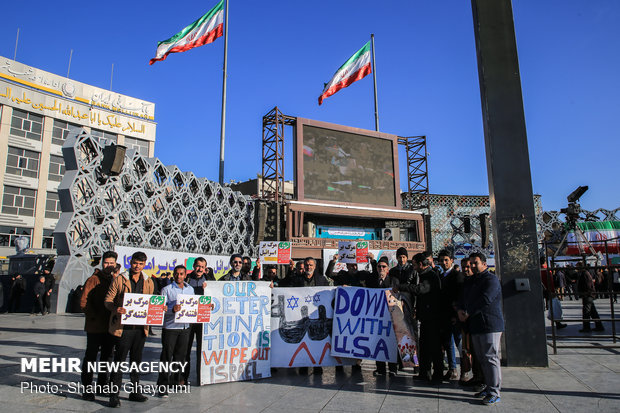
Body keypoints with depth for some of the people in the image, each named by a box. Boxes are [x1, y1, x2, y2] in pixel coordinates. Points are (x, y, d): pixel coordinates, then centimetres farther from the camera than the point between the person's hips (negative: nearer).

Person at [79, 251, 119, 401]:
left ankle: (102, 385, 28)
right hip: (95, 326, -5)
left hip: (110, 326, 5)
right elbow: (83, 301, -9)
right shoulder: (94, 279, -6)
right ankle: (87, 388, 12)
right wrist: (93, 316, -13)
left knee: (107, 355, 14)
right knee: (90, 356, 2)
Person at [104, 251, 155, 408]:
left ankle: (135, 391, 26)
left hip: (140, 327, 4)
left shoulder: (148, 282, 9)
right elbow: (108, 300, -3)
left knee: (137, 360, 14)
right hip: (123, 326, -4)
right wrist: (116, 309, -23)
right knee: (119, 360, -1)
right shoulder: (119, 280, -4)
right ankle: (114, 395, 10)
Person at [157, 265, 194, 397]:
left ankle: (176, 380, 26)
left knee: (180, 355, 12)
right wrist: (172, 309, -26)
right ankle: (163, 385, 6)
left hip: (185, 327, 4)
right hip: (170, 327, -4)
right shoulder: (167, 289, -3)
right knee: (167, 356, -1)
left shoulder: (190, 289, 12)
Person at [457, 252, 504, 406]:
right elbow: (465, 297, 22)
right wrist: (461, 310, 1)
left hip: (490, 325, -9)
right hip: (476, 326, 9)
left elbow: (485, 300, -18)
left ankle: (494, 393, -3)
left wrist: (468, 314, -11)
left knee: (490, 358, -8)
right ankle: (488, 387, 22)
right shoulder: (473, 281, 20)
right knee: (482, 359, 12)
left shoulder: (491, 279, -8)